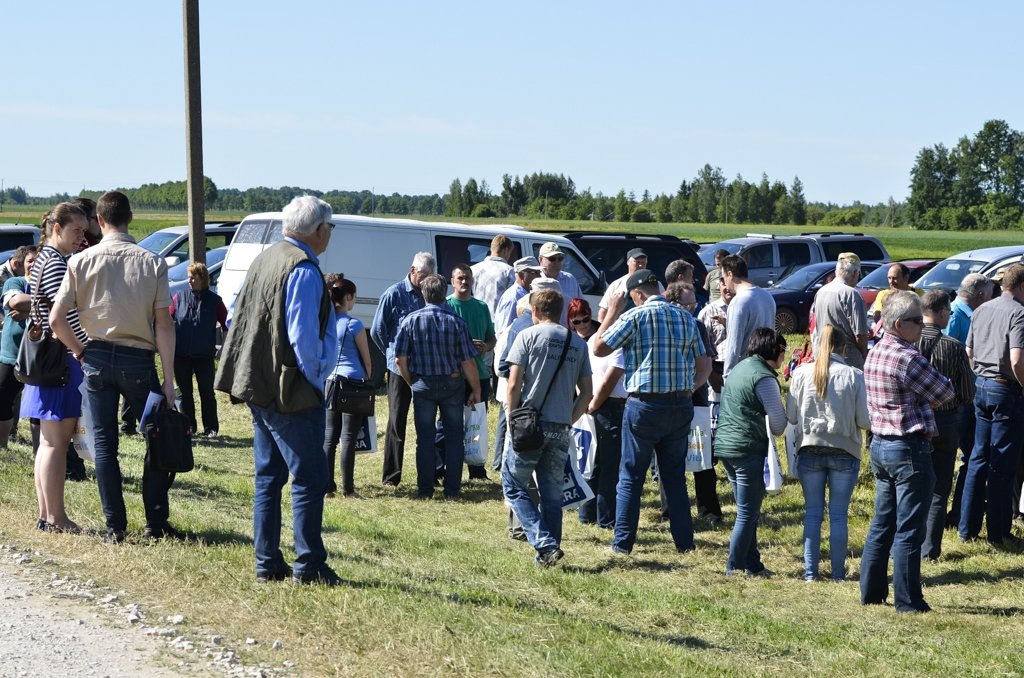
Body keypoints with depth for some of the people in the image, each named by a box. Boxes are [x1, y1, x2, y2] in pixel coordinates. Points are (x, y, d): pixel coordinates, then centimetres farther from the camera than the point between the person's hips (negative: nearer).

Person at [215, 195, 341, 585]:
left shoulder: (267, 258, 12)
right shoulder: (304, 271, -17)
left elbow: (240, 318, 17)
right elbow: (302, 337, -21)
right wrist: (316, 379, -7)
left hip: (260, 388, 10)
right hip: (292, 393, -9)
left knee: (269, 477, 14)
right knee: (309, 480, -3)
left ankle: (267, 564, 19)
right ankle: (309, 568, 0)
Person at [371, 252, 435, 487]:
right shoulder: (394, 294, -3)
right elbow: (377, 330, 1)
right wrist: (394, 354, 5)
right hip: (400, 368, -3)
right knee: (397, 421, 3)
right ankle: (391, 476, 10)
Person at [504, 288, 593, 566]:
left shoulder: (528, 336, -2)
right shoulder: (577, 343, 11)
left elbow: (513, 385, -8)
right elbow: (586, 392, 10)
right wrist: (569, 421, 16)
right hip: (560, 429, 4)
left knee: (514, 485, 5)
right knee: (552, 493, 12)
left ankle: (545, 543, -9)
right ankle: (549, 552, 12)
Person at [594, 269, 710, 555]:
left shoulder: (635, 317, -9)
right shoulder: (686, 317, 7)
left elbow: (599, 348, -4)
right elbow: (704, 367, 10)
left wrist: (612, 312, 4)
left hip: (645, 405, -4)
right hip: (681, 406, 5)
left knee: (630, 478, 5)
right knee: (675, 477, 14)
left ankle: (623, 542, 7)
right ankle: (684, 541, 15)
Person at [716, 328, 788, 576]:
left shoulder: (739, 368, 15)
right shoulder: (764, 377, -12)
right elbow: (778, 425, -9)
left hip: (724, 445, 9)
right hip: (749, 451, -9)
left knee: (747, 511, 16)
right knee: (748, 514, -1)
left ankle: (752, 564, 20)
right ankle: (734, 568, 1)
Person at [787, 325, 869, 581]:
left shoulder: (801, 372, -5)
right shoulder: (854, 375, -8)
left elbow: (791, 416, -2)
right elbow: (864, 420, -8)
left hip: (809, 450, 1)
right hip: (844, 452, -1)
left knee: (812, 512, 10)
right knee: (839, 514, 8)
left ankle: (810, 571, 12)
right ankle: (838, 573, 13)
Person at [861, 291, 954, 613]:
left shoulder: (873, 354, 10)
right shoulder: (907, 357, -18)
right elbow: (944, 392, -11)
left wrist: (921, 395, 3)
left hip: (880, 445, 9)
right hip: (909, 448, -9)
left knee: (882, 524, 15)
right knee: (909, 529, -2)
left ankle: (871, 592, 21)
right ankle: (908, 601, 4)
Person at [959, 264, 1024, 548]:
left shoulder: (981, 310, 10)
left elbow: (969, 353, 15)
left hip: (982, 386, 7)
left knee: (979, 458, 15)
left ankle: (968, 527, 18)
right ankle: (998, 533, 6)